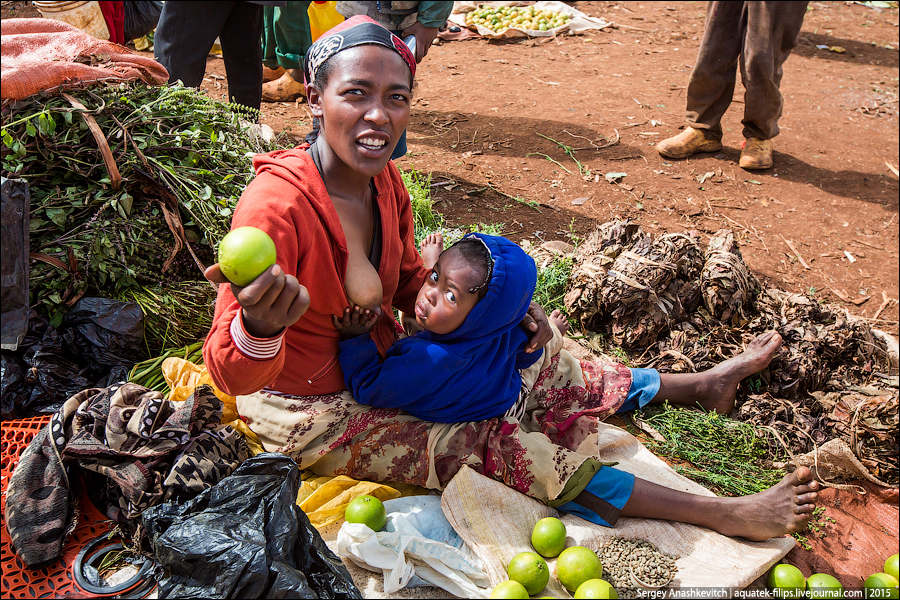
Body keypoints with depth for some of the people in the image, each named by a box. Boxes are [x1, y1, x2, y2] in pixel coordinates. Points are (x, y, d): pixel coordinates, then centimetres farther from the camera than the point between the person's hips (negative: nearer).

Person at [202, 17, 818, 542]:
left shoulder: (383, 179, -7)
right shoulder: (278, 205, -31)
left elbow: (410, 283, 8)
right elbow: (233, 375, -35)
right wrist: (259, 325, -59)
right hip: (315, 412, -7)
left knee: (531, 363, 6)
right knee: (490, 445, -13)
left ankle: (697, 385, 25)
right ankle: (723, 515, -8)